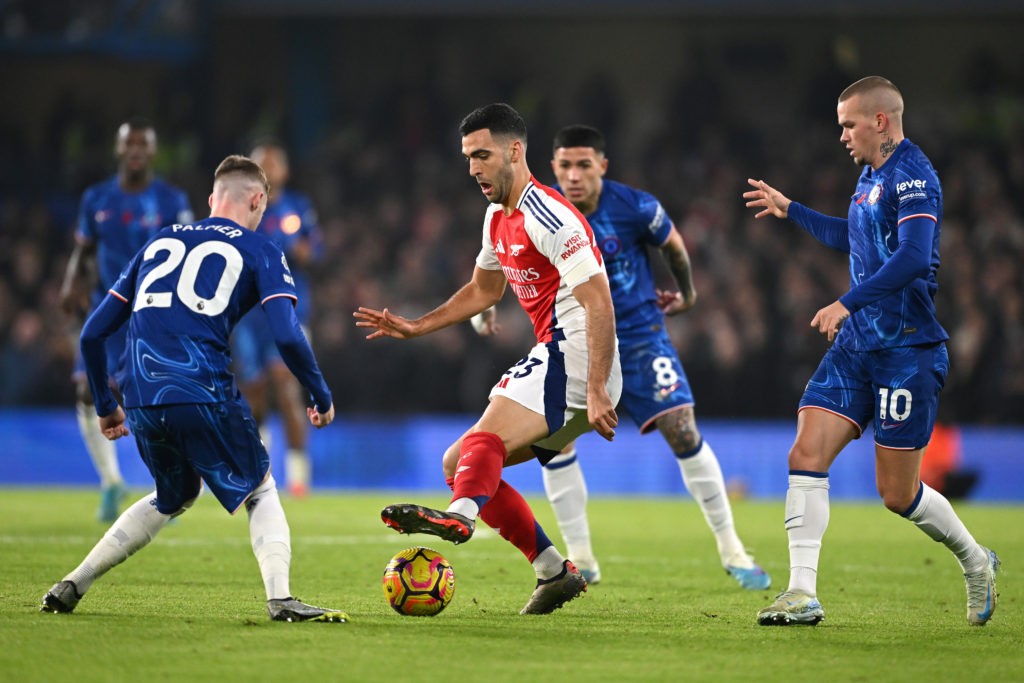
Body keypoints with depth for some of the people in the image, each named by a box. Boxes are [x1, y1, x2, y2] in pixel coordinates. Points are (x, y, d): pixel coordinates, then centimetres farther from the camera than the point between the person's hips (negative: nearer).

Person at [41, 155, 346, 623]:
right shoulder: (259, 251, 9)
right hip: (203, 396, -5)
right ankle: (279, 598, -6)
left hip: (141, 404, 5)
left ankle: (70, 587, 22)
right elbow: (287, 336, -5)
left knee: (175, 497, 28)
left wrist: (105, 406, 33)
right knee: (261, 493, 16)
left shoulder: (159, 242, 23)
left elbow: (93, 332, 22)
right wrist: (321, 398, 9)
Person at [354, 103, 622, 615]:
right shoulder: (499, 218, 16)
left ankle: (460, 516, -62)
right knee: (458, 464, 10)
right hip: (551, 360, 10)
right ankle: (554, 572, 8)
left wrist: (597, 393, -28)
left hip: (573, 360, -10)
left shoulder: (548, 217, -14)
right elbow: (483, 290, 33)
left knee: (483, 441, -32)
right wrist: (414, 328, 22)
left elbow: (599, 303, -21)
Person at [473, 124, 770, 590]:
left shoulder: (634, 207, -16)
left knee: (682, 430, -11)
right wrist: (485, 305, 0)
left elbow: (672, 244, 6)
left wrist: (686, 293, 18)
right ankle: (581, 561, -2)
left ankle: (731, 551, 2)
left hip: (637, 331, -1)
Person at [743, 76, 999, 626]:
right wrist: (790, 210, 38)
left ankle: (975, 561, 25)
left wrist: (847, 303, -31)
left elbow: (914, 256, -28)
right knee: (806, 456, -8)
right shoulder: (870, 175, 15)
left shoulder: (912, 175, -14)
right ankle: (802, 594, -8)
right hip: (855, 345, 8)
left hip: (907, 349, -8)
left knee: (897, 494, -1)